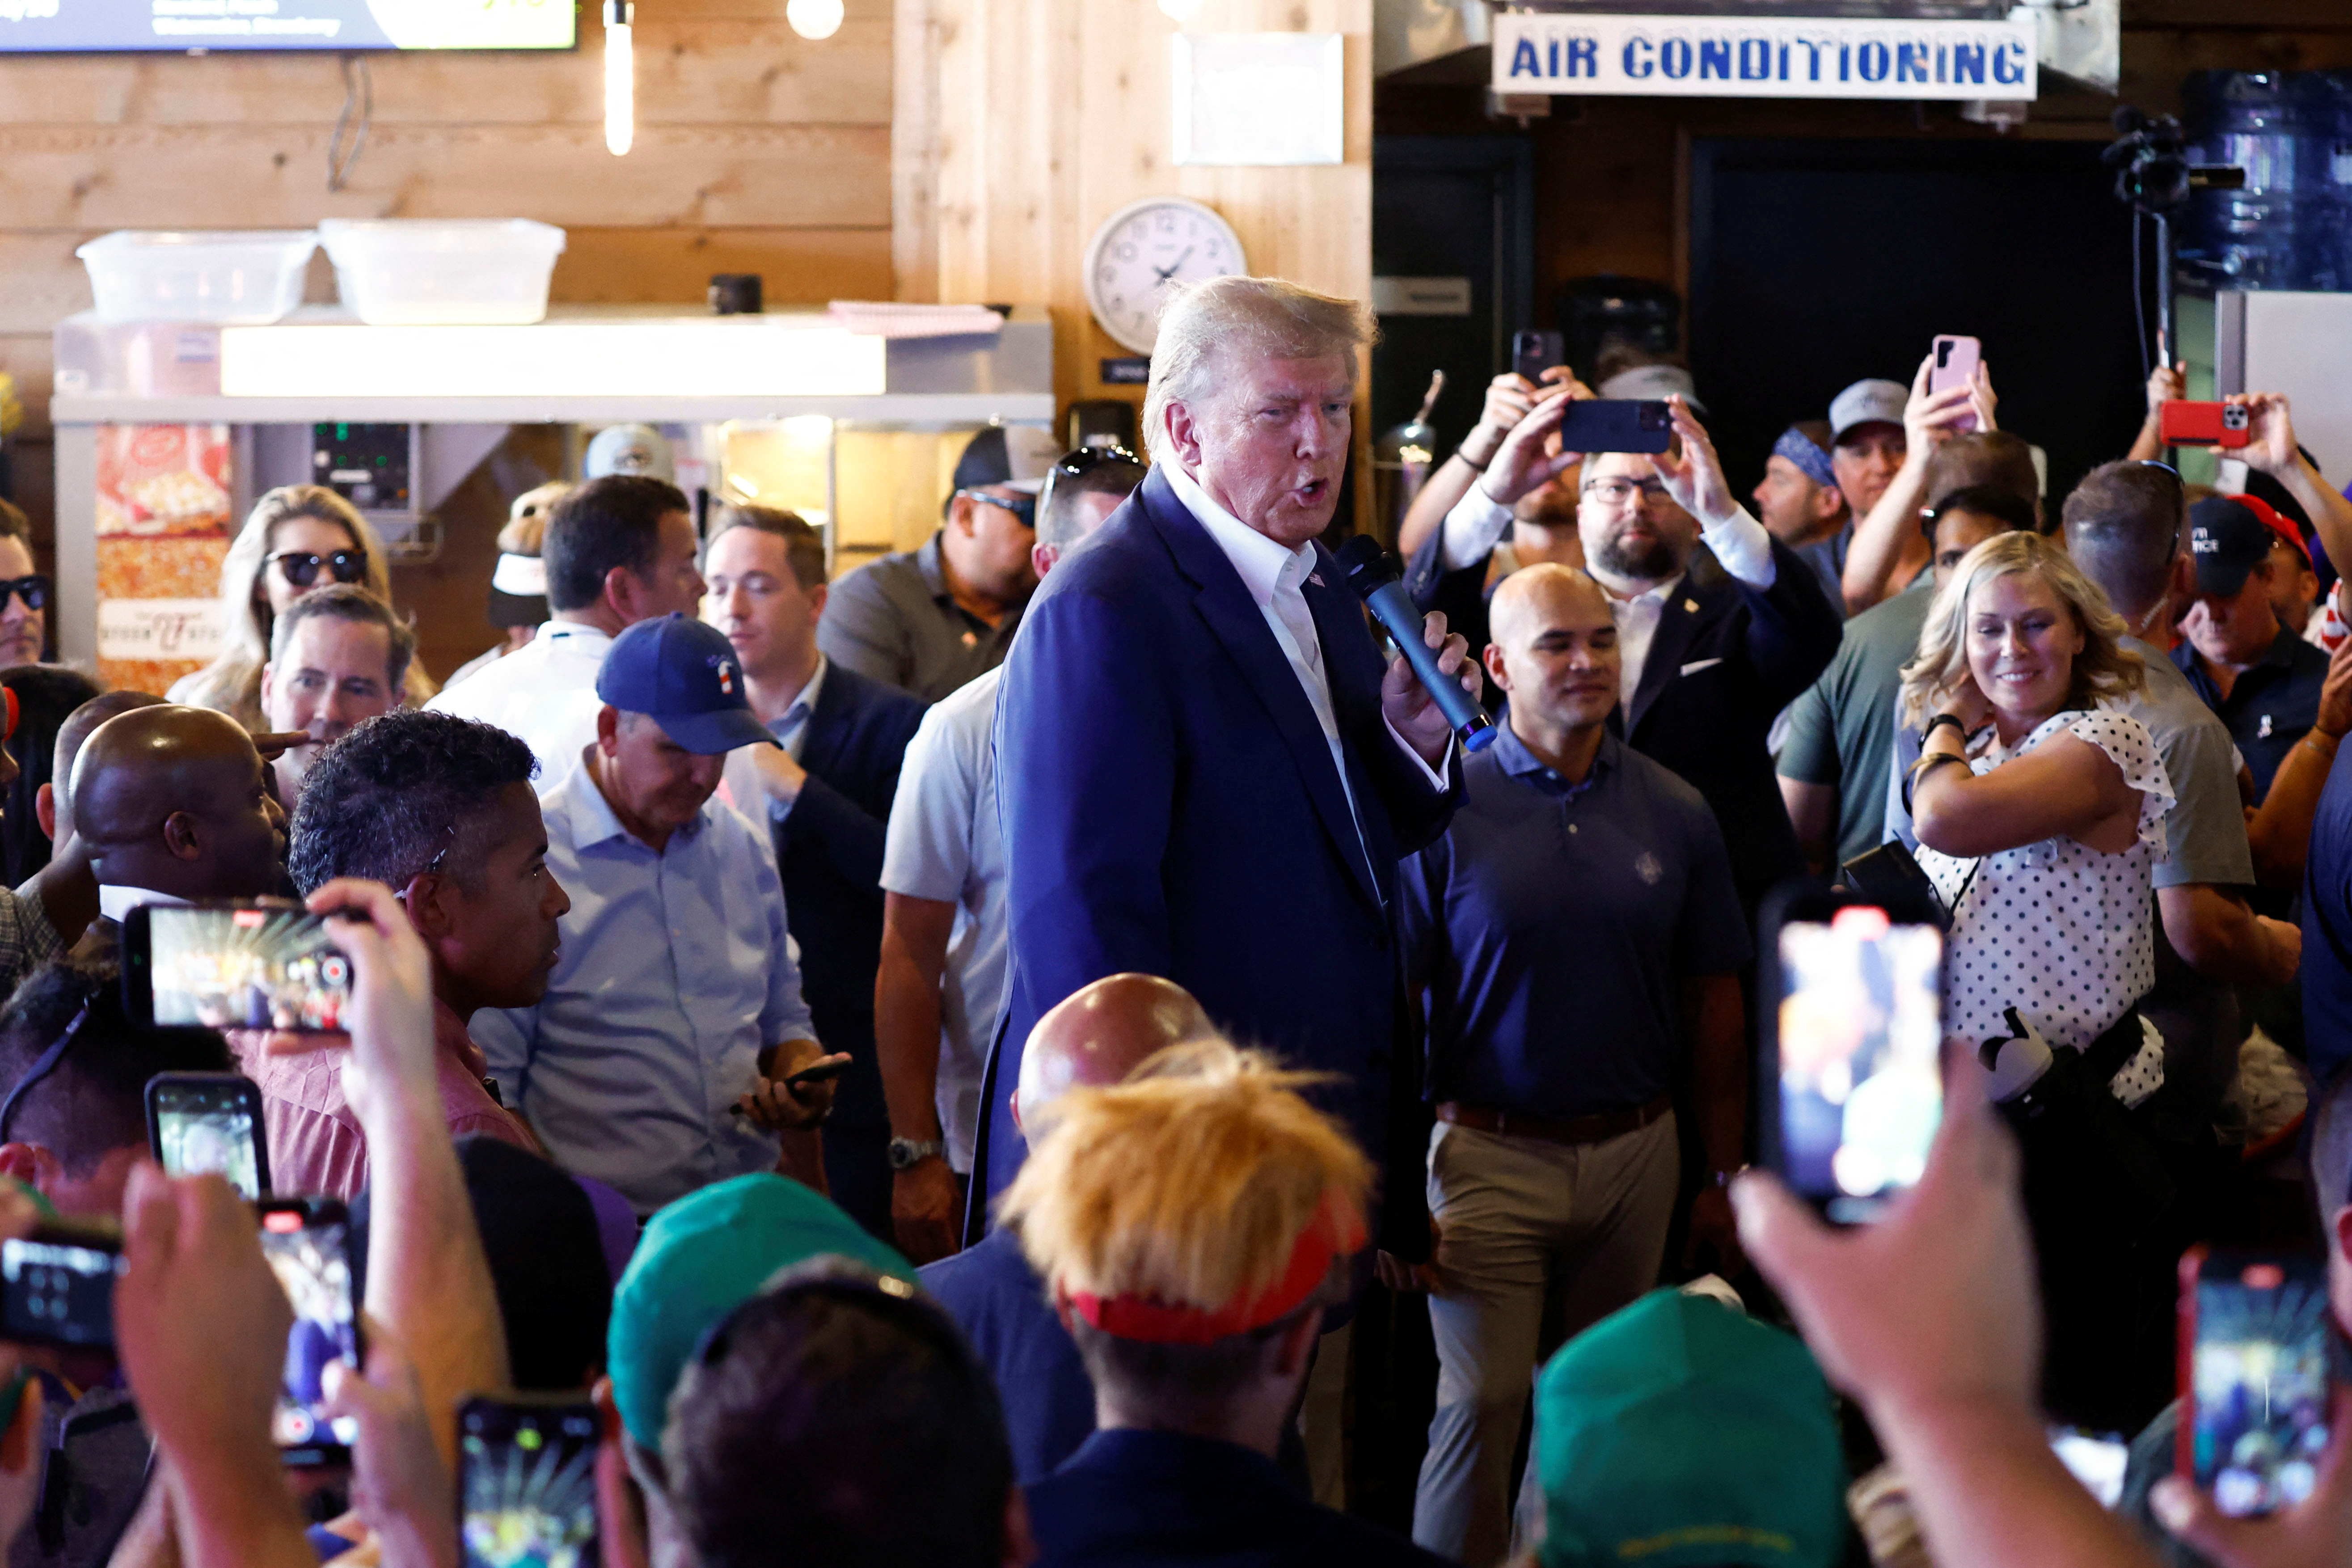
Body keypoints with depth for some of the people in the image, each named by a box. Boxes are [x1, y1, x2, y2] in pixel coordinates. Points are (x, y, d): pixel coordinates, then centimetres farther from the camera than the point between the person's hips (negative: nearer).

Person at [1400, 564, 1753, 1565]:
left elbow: (1713, 1004, 10)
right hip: (1490, 1155, -3)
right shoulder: (1445, 811, -6)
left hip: (1636, 1154, 3)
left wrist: (1727, 1175, 9)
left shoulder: (1675, 815, 5)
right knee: (1483, 1404, -6)